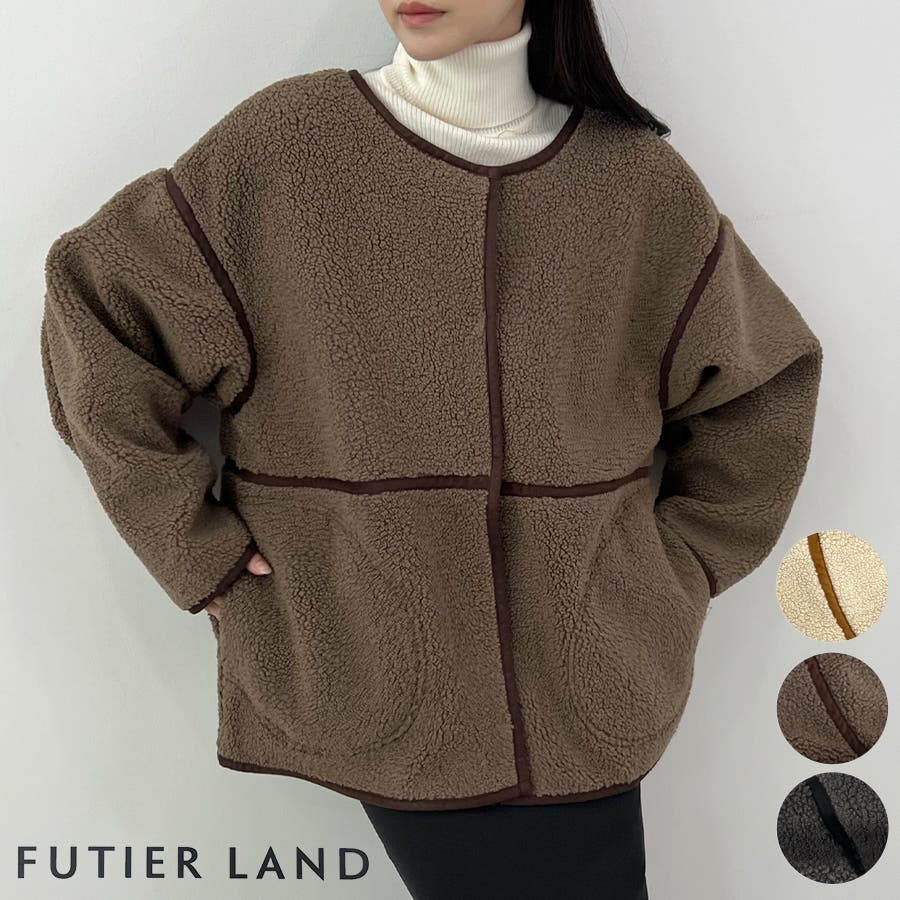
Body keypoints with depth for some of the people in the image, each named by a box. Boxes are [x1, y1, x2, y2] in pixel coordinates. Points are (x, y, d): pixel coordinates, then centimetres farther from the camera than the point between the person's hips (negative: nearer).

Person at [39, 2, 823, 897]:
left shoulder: (643, 182, 0)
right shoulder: (280, 146, -6)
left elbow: (761, 389, 12)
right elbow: (98, 313, 0)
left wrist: (673, 577, 7)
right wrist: (196, 550, -4)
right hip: (382, 693, -2)